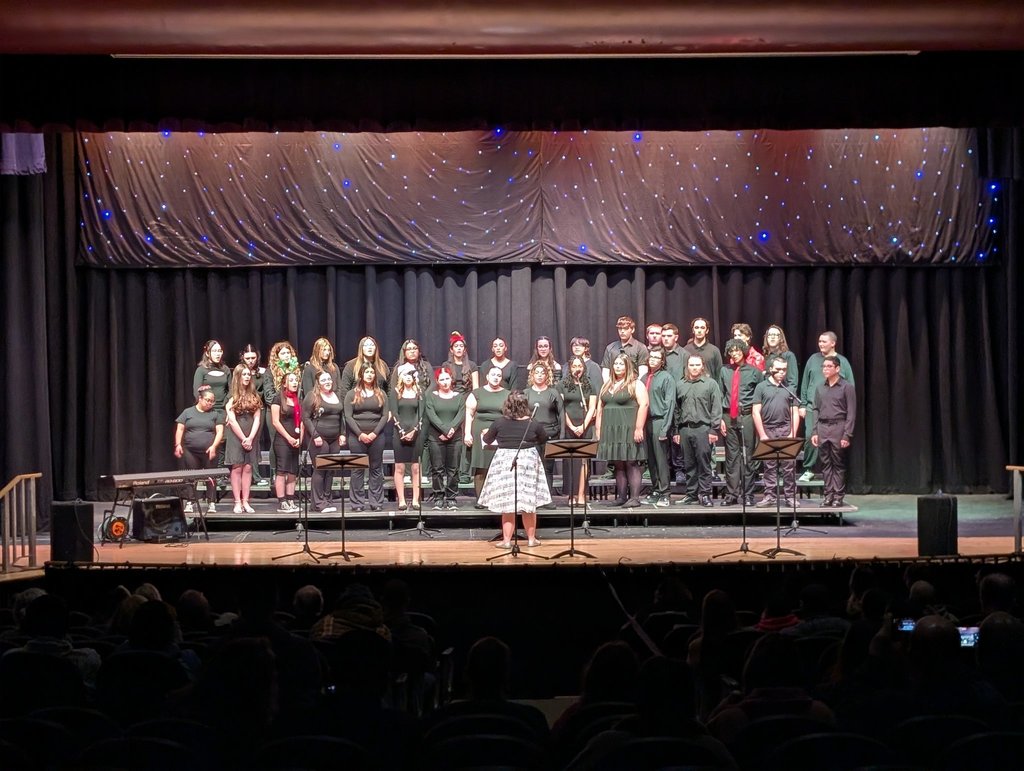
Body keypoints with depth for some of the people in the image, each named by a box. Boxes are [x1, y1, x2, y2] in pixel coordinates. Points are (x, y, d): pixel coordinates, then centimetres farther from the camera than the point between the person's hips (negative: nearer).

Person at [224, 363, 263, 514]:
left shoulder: (254, 397, 9)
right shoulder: (232, 398, -1)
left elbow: (257, 419, 2)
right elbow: (232, 421, -8)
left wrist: (250, 438, -9)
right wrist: (243, 439, -12)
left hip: (251, 437, 3)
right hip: (236, 437, -3)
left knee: (247, 468, 1)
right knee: (237, 468, -3)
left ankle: (245, 501, 2)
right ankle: (237, 502, -2)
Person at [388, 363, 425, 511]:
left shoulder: (419, 392, 9)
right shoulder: (395, 392, 5)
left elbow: (420, 414, 2)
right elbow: (394, 413, -3)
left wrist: (413, 431, -11)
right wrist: (402, 432, -12)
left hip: (416, 433, 1)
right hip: (399, 433, -1)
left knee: (416, 468, 0)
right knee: (399, 468, -2)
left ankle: (415, 500, 1)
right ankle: (401, 500, 0)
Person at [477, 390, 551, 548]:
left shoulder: (499, 423, -8)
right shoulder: (533, 424, -7)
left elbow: (487, 440, 7)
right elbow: (544, 440, 10)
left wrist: (485, 434, 29)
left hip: (505, 463, -1)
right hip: (528, 462, 1)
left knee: (507, 504, 3)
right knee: (529, 503, 10)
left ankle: (507, 540, 1)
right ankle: (531, 538, 17)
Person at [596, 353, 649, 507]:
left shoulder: (636, 384, -2)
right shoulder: (607, 385, 18)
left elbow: (643, 405, -11)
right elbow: (600, 408, 19)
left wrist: (638, 428, -18)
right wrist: (598, 428, 11)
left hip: (629, 430, -6)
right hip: (611, 430, 6)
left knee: (632, 463, -7)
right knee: (618, 464, 7)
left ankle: (634, 497, -7)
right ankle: (621, 497, 10)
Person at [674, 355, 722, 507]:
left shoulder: (710, 384, 4)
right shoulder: (680, 385, 15)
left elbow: (716, 408, -1)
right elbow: (677, 409, 15)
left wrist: (713, 430, -8)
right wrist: (676, 431, 10)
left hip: (703, 428, -4)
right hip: (685, 429, 4)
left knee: (704, 463, -5)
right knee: (689, 464, 7)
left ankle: (704, 494, -1)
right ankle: (691, 493, 13)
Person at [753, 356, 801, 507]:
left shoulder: (789, 389, 12)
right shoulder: (761, 387, 5)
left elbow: (795, 414, 10)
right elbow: (756, 412, 1)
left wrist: (793, 433, -2)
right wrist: (762, 434, -5)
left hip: (786, 429, 1)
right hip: (768, 429, -1)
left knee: (789, 466, -3)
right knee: (769, 466, 2)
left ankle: (790, 496, 1)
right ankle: (770, 496, 6)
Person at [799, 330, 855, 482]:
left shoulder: (842, 362, 4)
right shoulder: (813, 359, 9)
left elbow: (850, 387, 5)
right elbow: (805, 383, 12)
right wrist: (802, 404, 7)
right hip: (813, 406, 1)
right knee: (810, 437, -9)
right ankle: (808, 470, 3)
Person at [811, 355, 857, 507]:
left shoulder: (847, 387, -3)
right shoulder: (820, 388, 12)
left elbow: (851, 413, -6)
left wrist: (847, 435, -12)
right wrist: (814, 432, 5)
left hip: (838, 428, -4)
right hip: (822, 428, 4)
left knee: (838, 464, 0)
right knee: (826, 464, 6)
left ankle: (838, 496, 4)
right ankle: (828, 494, 11)